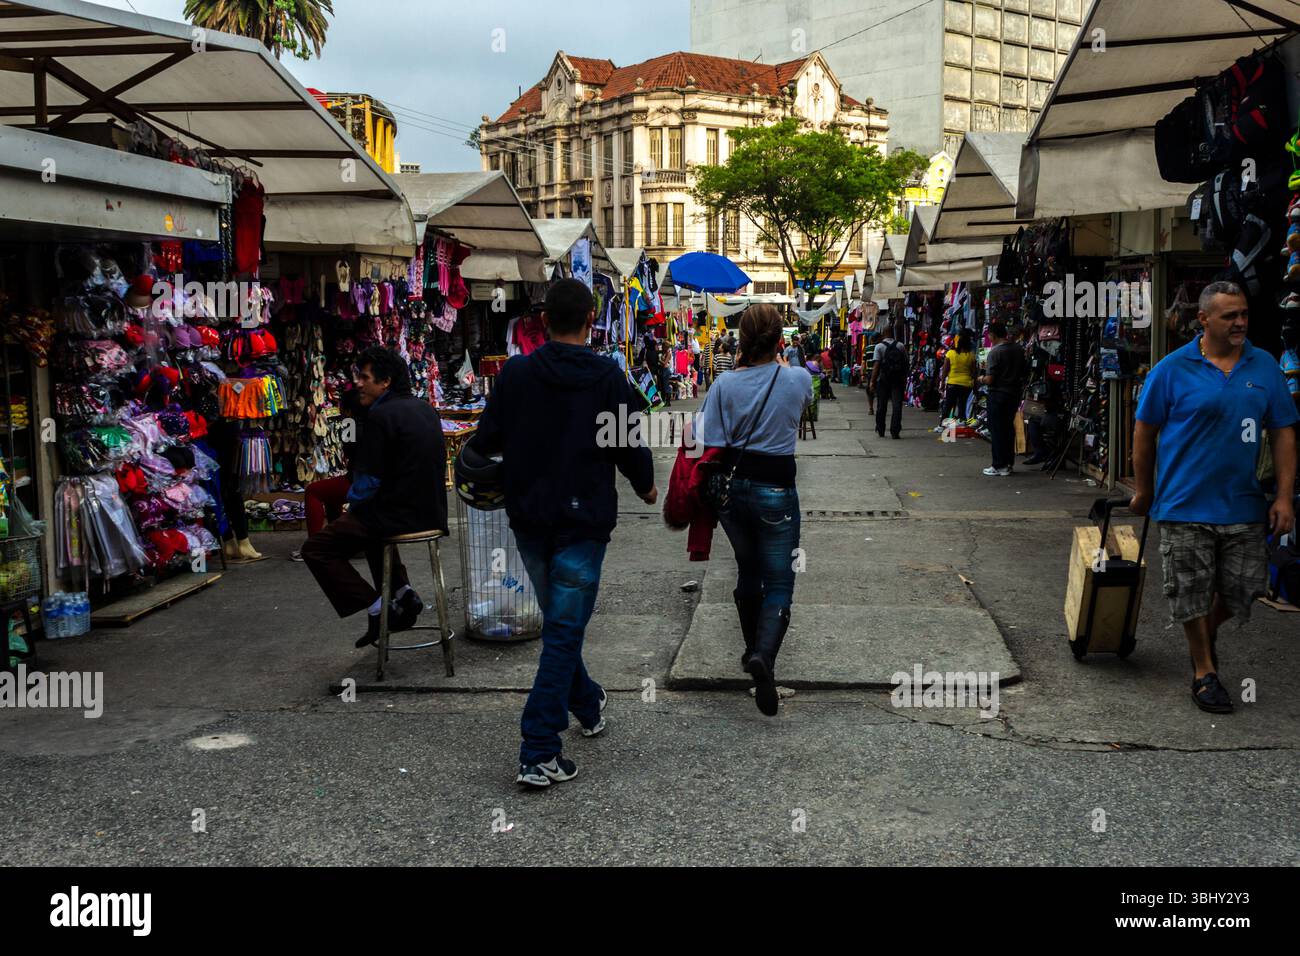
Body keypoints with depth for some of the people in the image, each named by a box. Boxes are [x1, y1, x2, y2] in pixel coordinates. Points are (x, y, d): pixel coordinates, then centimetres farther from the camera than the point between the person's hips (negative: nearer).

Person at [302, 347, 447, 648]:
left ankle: (376, 607, -6)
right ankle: (403, 592, 23)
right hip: (433, 513, 9)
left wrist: (353, 504, 6)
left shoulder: (381, 415, -16)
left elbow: (368, 480, -16)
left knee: (316, 549, 3)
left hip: (401, 515, -8)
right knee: (373, 519, 38)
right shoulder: (426, 409, 11)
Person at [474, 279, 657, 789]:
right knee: (564, 631, -2)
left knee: (559, 619, 23)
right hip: (583, 521, -3)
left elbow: (485, 441, 0)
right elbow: (631, 447, -6)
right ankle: (539, 754, -6)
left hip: (528, 519, 4)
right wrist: (646, 487, 15)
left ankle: (587, 702, 42)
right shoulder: (608, 377, -9)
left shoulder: (515, 373, -3)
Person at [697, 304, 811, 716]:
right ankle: (765, 654, -24)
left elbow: (712, 446, -8)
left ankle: (753, 648, 36)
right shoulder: (797, 379, -8)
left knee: (748, 571, 22)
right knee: (779, 582, 1)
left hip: (732, 488, 3)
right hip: (776, 492, -3)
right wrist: (781, 362, 34)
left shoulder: (726, 384, -7)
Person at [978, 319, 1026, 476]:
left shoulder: (995, 352, -17)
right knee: (1009, 427, 15)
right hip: (1015, 393, 7)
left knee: (996, 430, 0)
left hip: (998, 394, -7)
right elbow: (1023, 373, 11)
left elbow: (990, 379, -18)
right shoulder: (1019, 350, 4)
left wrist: (981, 379, 2)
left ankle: (999, 466, 1)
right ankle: (1009, 463, 20)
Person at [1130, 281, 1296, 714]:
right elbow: (1145, 430, 1)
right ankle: (1204, 671, 21)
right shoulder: (1172, 369, -6)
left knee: (1244, 587, 10)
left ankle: (1208, 634, 41)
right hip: (1186, 505, -3)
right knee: (1191, 593, 4)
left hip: (1244, 505, 3)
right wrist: (1143, 490, 5)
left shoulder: (1265, 366, 4)